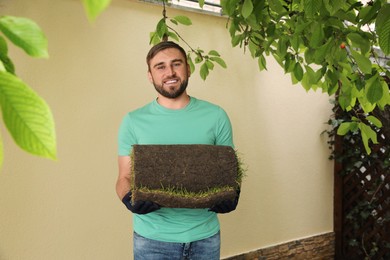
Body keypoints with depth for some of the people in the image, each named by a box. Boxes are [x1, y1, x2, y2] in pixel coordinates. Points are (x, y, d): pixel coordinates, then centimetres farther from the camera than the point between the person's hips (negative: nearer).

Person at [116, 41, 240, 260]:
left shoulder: (216, 116, 0)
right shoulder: (134, 121, -1)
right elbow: (125, 177, 2)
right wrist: (129, 199, -20)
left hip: (205, 235, 1)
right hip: (153, 238, -1)